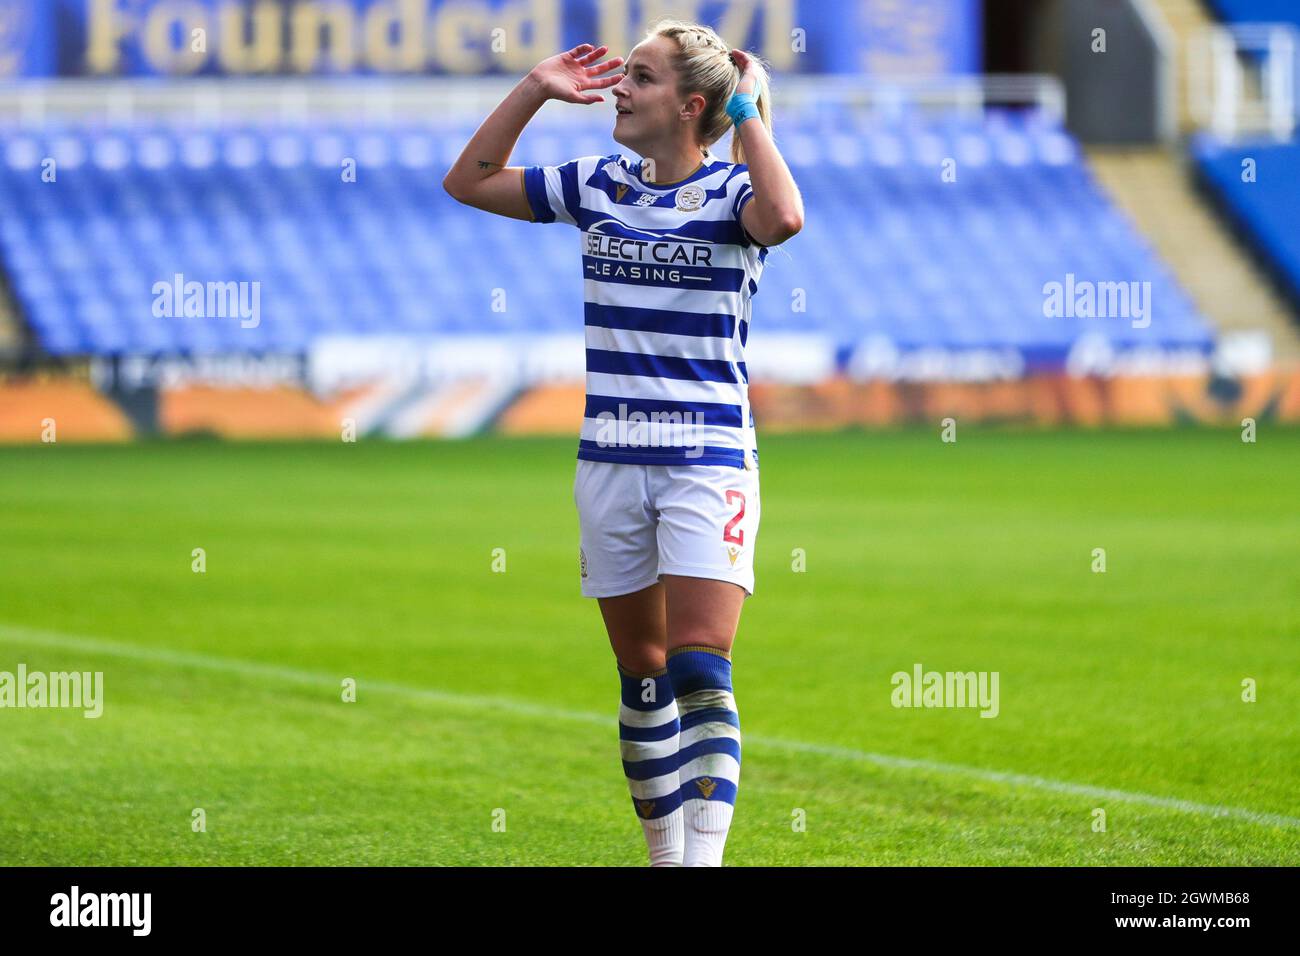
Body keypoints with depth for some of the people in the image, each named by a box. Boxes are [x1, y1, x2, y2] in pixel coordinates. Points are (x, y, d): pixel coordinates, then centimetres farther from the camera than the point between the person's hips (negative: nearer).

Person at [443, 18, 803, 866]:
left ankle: (703, 857, -19)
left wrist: (748, 110, -17)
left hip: (708, 462, -5)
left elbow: (783, 218, -28)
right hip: (610, 466, 5)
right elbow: (469, 182, 14)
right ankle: (663, 855, 19)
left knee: (699, 669, -15)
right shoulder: (597, 186, 9)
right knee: (641, 673, 10)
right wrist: (536, 91, 7)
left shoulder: (729, 192, -5)